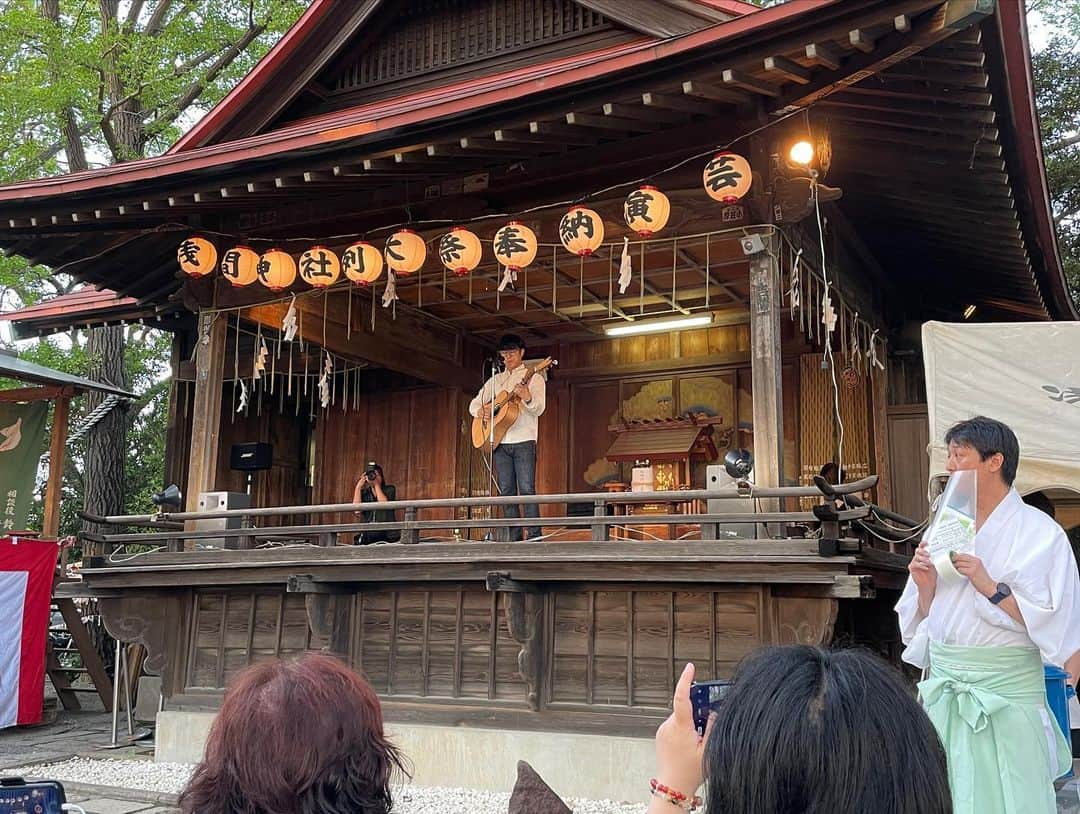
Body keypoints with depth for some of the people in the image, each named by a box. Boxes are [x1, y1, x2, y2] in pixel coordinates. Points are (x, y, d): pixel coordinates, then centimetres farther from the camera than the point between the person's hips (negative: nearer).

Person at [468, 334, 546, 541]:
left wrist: (527, 398, -31)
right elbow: (474, 403, 18)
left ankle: (534, 537, -12)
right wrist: (480, 410, -6)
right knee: (506, 491, 4)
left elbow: (539, 409, -8)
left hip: (524, 441, -5)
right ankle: (514, 537, 8)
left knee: (527, 489, -12)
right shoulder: (495, 380, 18)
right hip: (499, 442, 5)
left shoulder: (533, 377, 5)